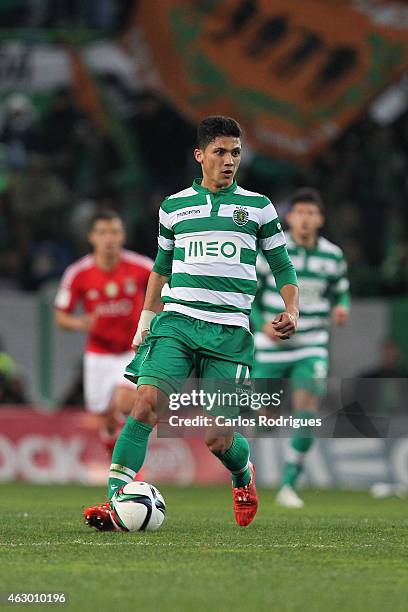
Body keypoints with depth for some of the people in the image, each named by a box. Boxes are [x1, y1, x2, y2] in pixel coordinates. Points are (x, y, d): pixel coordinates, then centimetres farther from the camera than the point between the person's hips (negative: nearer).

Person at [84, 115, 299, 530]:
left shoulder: (258, 207, 9)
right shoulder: (174, 207, 13)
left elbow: (282, 267, 15)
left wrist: (291, 310, -1)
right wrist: (145, 322, 24)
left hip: (230, 332, -1)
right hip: (177, 321, 1)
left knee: (215, 437, -4)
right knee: (147, 402, -22)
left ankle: (243, 474, 32)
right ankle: (116, 501, -24)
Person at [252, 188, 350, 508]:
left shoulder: (333, 256, 0)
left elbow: (341, 292, 16)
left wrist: (342, 309, -7)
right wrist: (262, 323, -18)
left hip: (312, 347, 1)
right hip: (271, 347, -1)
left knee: (307, 411, -17)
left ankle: (289, 486, -7)